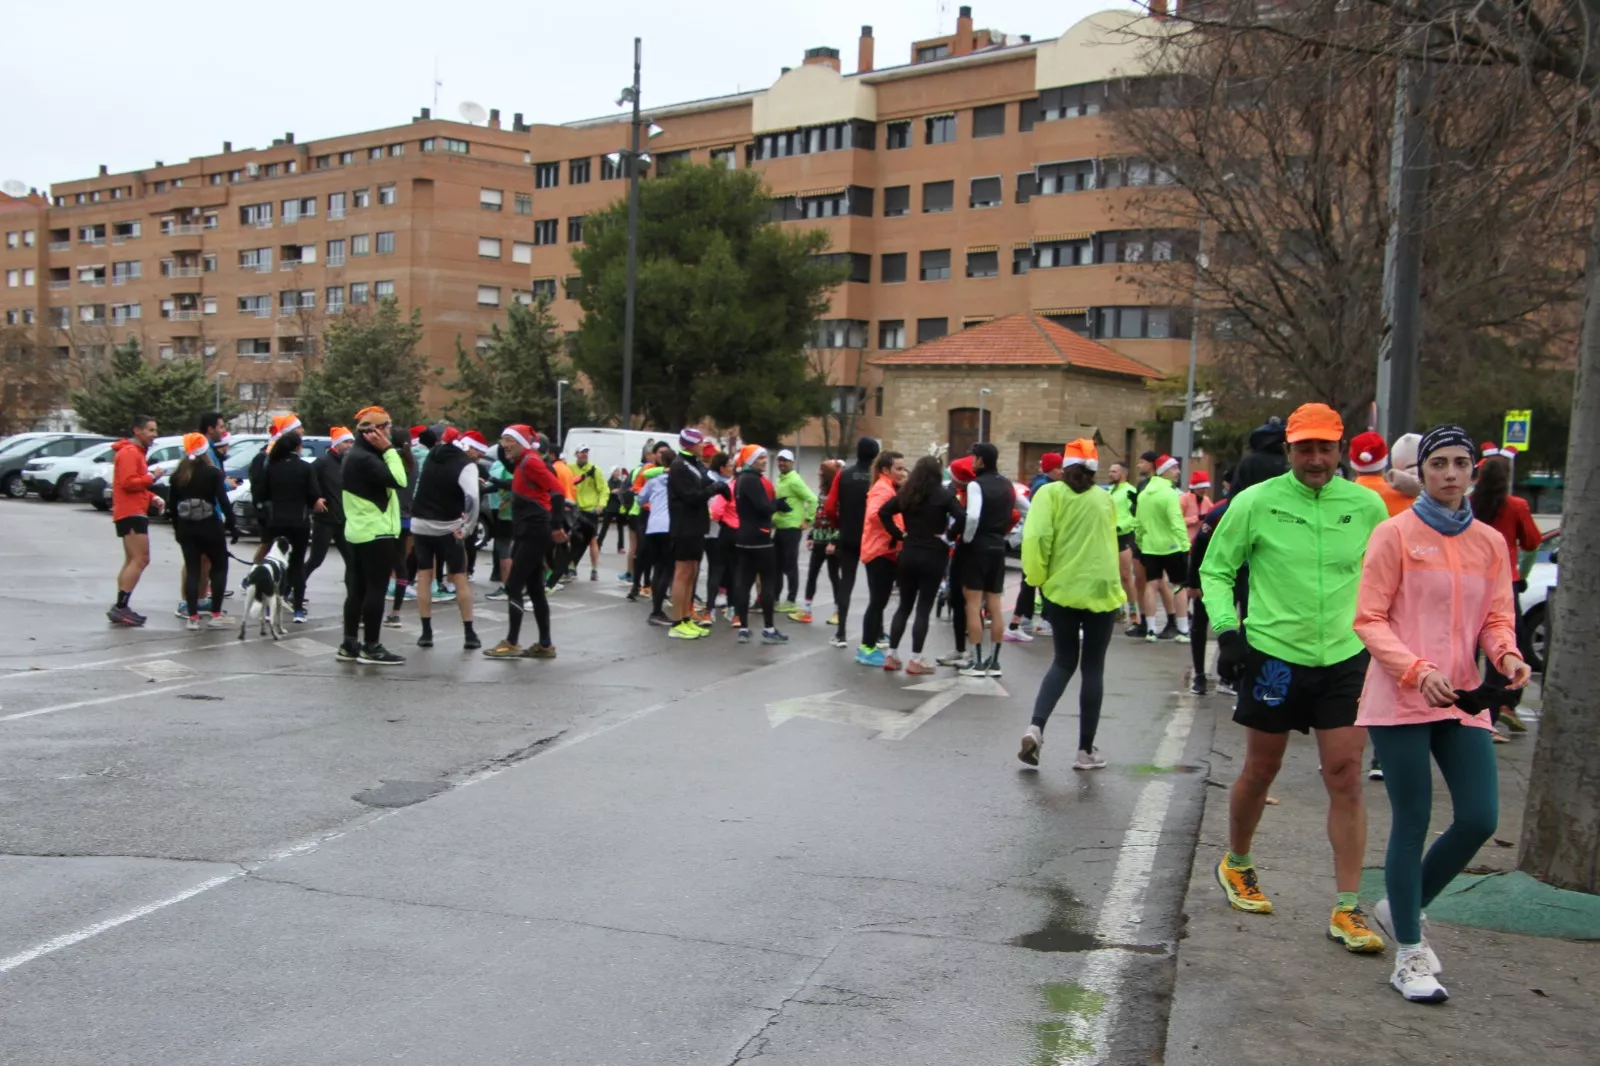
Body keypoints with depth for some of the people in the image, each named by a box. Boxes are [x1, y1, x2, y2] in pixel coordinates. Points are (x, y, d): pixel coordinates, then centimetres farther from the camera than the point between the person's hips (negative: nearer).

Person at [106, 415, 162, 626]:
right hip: (131, 513, -11)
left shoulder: (137, 452, 22)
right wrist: (151, 478, -12)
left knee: (132, 561, 14)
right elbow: (128, 482, -23)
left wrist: (151, 497, 11)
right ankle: (121, 608, -17)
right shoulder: (129, 452, -12)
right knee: (140, 560, -15)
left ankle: (120, 608, 17)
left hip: (134, 512, 11)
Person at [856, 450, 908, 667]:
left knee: (879, 601, 14)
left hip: (887, 551, 10)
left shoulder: (891, 489, 17)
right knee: (878, 601, -7)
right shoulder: (883, 489, -15)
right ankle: (867, 649, -2)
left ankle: (868, 646, 22)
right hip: (880, 552, -10)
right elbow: (873, 514, -31)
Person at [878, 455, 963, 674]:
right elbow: (962, 518, -20)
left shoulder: (905, 493, 4)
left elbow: (883, 512, -1)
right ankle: (915, 660, 2)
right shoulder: (944, 495, -8)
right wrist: (948, 536, -8)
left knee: (904, 606, 13)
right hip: (933, 556, -4)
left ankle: (891, 655, 13)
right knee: (924, 608, 1)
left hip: (908, 554, 4)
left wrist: (899, 535, 2)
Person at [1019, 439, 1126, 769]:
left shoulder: (1050, 493, -2)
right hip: (1101, 591, 1)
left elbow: (1036, 538, -14)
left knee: (1064, 662, 13)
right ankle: (1086, 750, 9)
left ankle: (1036, 727, -8)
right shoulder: (1105, 499, 8)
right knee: (1093, 668, 7)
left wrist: (1037, 577, -2)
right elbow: (1110, 545, 14)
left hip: (1061, 590, 0)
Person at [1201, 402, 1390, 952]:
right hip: (1273, 655, -2)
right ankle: (1236, 865, 37)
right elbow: (1215, 569, 1)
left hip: (1344, 659, 2)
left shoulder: (1366, 505, 0)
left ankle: (1347, 908, 6)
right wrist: (1226, 628, -10)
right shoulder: (1256, 502, -7)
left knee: (1346, 778, -2)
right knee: (1260, 770, 12)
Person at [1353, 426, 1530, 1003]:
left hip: (1463, 700, 5)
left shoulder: (1491, 543, 10)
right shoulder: (1395, 534, -4)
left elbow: (1497, 618, 10)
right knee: (1412, 822, 1)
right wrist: (1417, 670, -20)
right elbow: (1369, 619, -6)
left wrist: (1506, 655, -12)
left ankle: (1404, 907, 26)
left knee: (1480, 819, 0)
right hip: (1400, 700, -5)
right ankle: (1410, 955, 14)